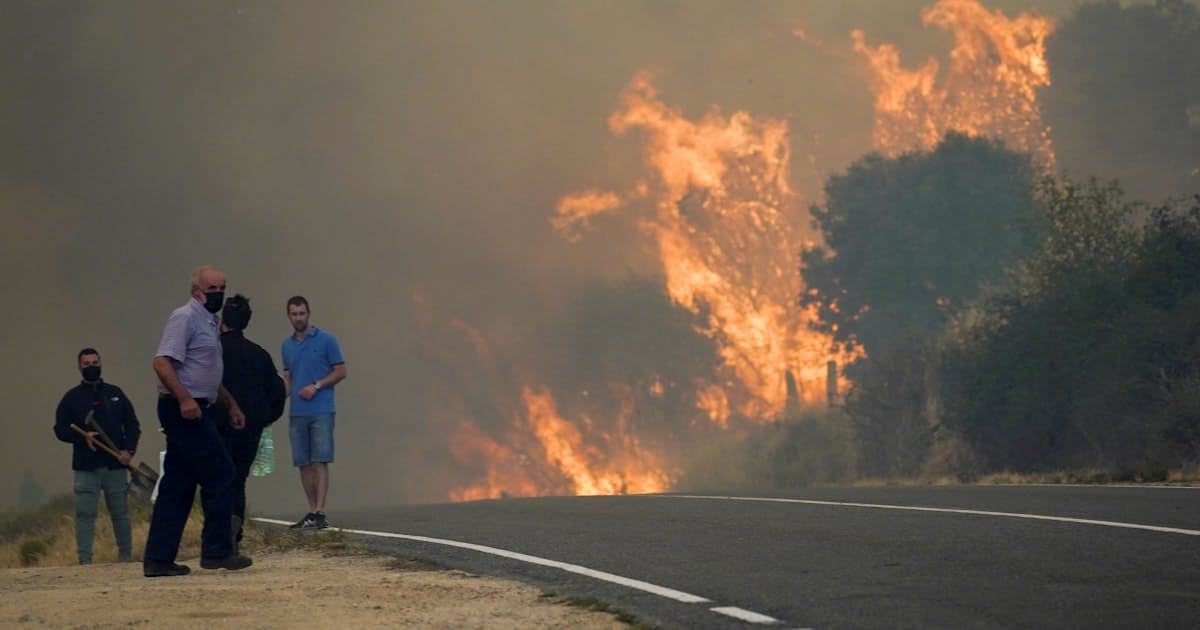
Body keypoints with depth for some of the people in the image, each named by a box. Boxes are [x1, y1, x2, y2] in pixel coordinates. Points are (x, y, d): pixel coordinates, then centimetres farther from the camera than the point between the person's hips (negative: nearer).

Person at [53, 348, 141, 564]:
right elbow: (60, 429, 5)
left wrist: (129, 450, -4)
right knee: (85, 514, -6)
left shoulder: (115, 393, 12)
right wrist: (83, 437, -13)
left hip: (115, 465, 1)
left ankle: (126, 555, 17)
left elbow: (132, 425, 13)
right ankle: (84, 559, -5)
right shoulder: (72, 397, 8)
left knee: (120, 512, 6)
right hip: (86, 466, -1)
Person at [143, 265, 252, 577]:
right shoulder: (185, 318, -10)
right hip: (185, 410, -10)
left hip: (194, 411, 10)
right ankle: (216, 552, -2)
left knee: (177, 487, 8)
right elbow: (162, 362, -21)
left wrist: (231, 404, 29)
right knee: (220, 476, -7)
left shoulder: (208, 322, 21)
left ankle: (158, 559, 7)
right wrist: (184, 399, -29)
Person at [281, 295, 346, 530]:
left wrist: (316, 386, -13)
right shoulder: (287, 345, 14)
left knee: (320, 462, -11)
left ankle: (320, 513, -15)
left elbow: (340, 371, -1)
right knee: (303, 464, 4)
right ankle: (312, 511, 10)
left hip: (321, 412, -5)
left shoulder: (326, 340, -1)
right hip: (297, 413, 5)